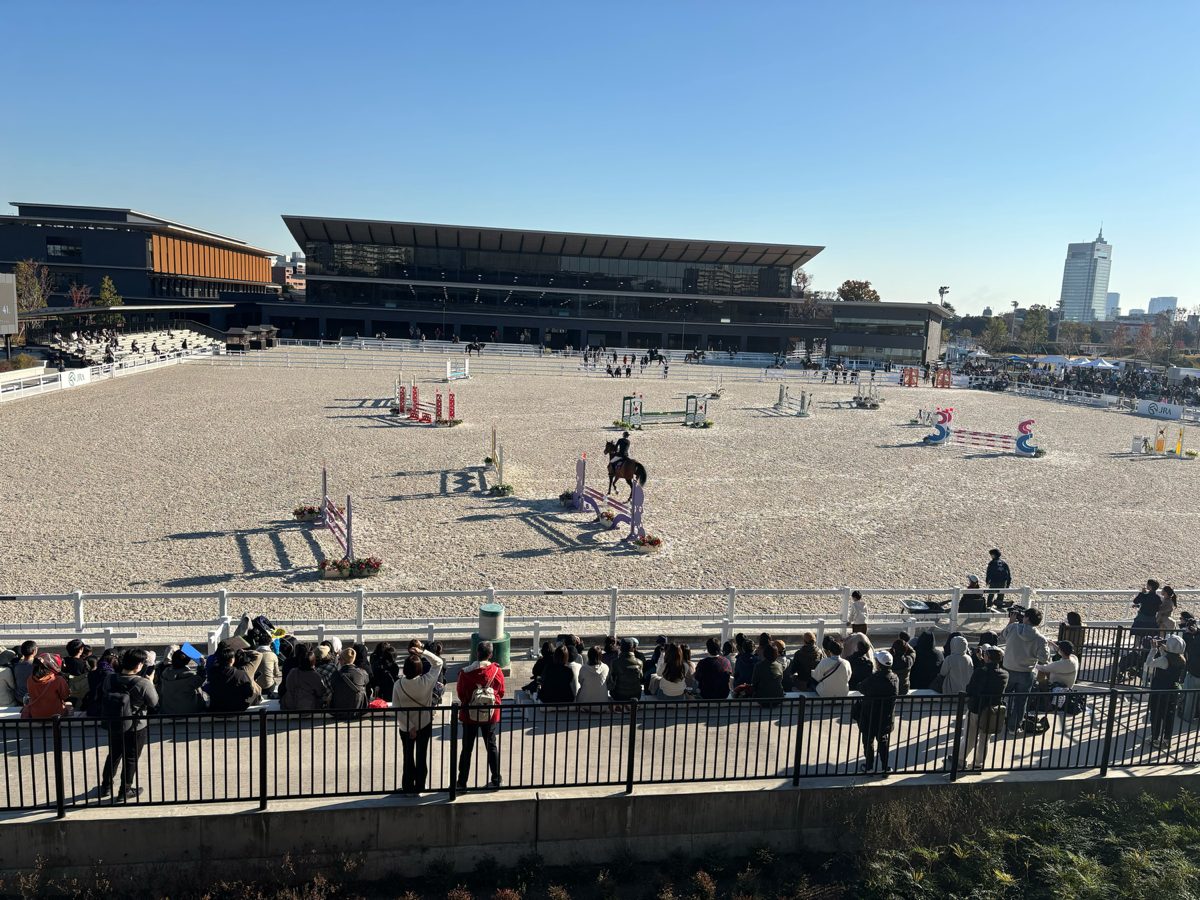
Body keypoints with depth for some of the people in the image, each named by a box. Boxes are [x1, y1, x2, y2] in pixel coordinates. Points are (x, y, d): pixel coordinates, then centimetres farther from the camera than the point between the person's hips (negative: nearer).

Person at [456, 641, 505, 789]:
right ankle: (496, 780, 22)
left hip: (470, 715, -1)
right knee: (492, 746, 15)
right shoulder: (497, 671, -12)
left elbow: (461, 694, -5)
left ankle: (462, 782, 17)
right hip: (490, 715, 1)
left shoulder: (466, 673, -16)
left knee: (467, 749, 10)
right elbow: (501, 692, 0)